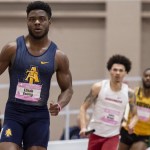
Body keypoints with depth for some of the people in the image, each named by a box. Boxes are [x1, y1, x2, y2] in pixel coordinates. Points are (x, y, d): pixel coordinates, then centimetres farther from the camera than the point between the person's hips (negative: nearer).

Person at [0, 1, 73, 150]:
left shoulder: (58, 56, 2)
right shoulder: (13, 49, -1)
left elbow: (67, 89, 9)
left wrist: (59, 105, -12)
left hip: (39, 115, 1)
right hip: (14, 112, -1)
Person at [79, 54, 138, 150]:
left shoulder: (129, 93, -4)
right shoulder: (99, 87, -9)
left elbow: (135, 115, 9)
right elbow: (84, 107, -4)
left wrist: (131, 125, -14)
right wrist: (83, 127, -18)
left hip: (113, 136, 0)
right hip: (95, 134, 0)